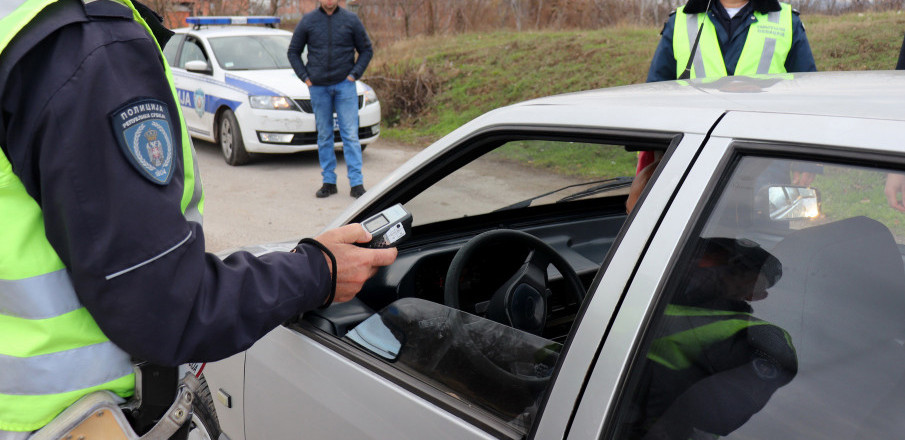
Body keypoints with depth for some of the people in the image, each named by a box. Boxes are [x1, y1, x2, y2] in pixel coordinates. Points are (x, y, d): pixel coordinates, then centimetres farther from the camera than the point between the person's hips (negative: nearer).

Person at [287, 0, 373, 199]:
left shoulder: (351, 20, 2)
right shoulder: (308, 21, 4)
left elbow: (366, 50, 9)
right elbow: (293, 52, 12)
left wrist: (355, 74, -3)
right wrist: (305, 77, 1)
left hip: (345, 85, -1)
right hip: (318, 87, 2)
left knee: (350, 134, -6)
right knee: (324, 136, 6)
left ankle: (357, 183, -4)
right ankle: (329, 182, 14)